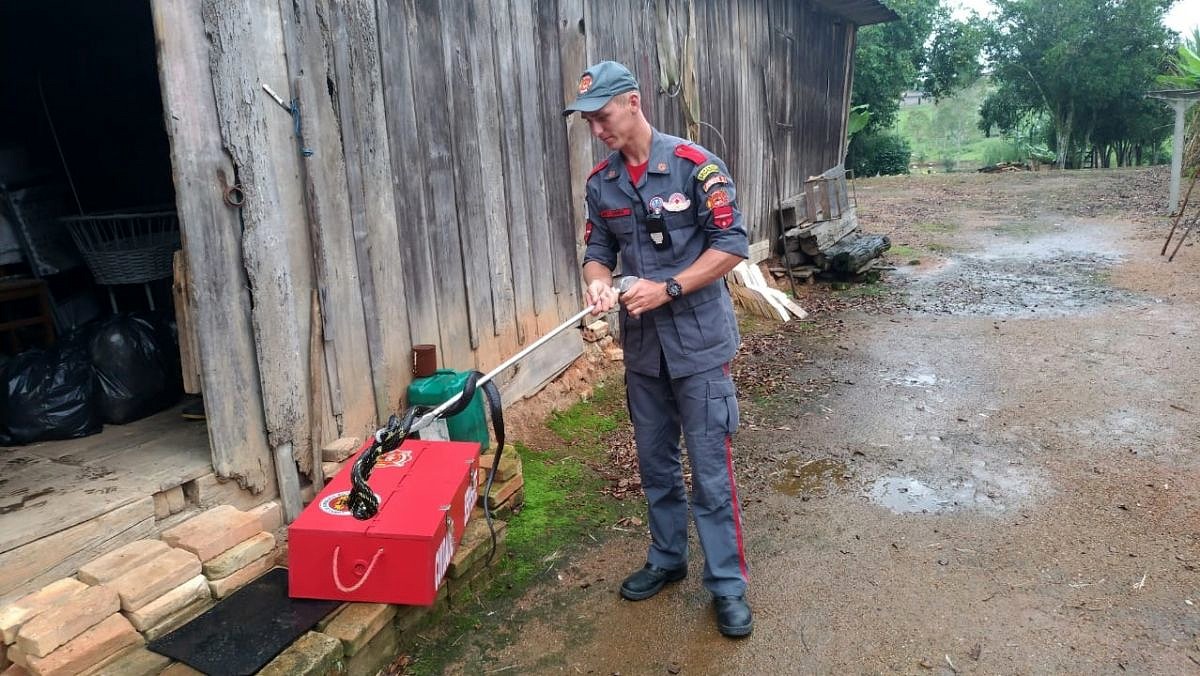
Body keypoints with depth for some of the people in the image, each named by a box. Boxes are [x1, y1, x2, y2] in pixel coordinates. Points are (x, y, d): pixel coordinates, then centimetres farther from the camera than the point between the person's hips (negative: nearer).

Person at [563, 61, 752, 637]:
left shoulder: (694, 165, -12)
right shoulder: (601, 182, 4)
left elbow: (732, 245, -12)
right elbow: (598, 250, 10)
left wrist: (667, 289, -19)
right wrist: (598, 283, -12)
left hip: (698, 341, -5)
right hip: (642, 345, 5)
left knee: (710, 469, 1)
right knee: (655, 462, 17)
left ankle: (727, 584, 17)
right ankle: (667, 559, 36)